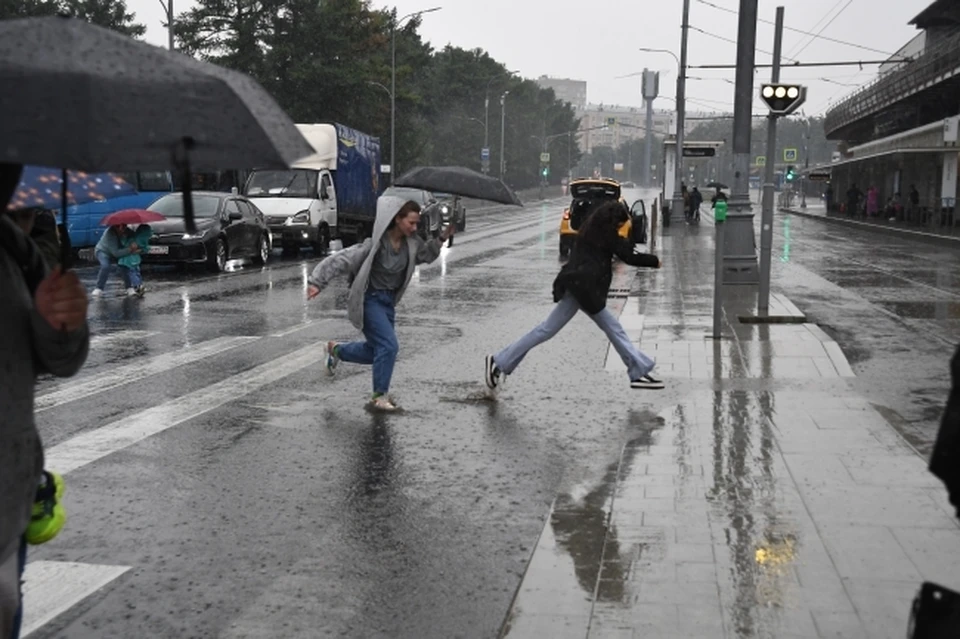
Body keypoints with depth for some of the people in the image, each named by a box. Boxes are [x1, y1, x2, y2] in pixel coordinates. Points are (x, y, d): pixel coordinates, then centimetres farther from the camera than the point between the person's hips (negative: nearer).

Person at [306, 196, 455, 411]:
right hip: (369, 299, -7)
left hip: (388, 301, 8)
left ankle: (337, 349, 41)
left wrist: (441, 239, 0)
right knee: (389, 345, -17)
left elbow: (426, 256, 16)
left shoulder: (411, 242, -5)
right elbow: (341, 260, -22)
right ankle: (379, 396, -4)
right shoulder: (375, 245, -24)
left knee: (377, 349, 16)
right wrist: (317, 282, -27)